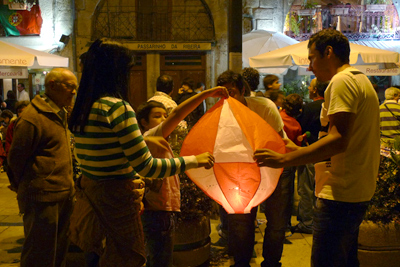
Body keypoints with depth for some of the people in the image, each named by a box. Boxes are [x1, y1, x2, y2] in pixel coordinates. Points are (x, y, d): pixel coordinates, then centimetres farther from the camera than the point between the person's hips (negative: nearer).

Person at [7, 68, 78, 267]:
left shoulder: (59, 115, 15)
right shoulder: (32, 118, -16)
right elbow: (16, 159, -11)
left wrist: (68, 186, 16)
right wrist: (27, 189, -2)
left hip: (63, 196, 9)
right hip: (43, 199, -9)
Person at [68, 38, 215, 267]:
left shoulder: (82, 108, 5)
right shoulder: (118, 107, -21)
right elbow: (147, 167, -21)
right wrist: (194, 160, -12)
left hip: (91, 186, 8)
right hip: (116, 191, -8)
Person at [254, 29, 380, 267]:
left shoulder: (342, 81, -13)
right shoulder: (362, 81, 20)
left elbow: (338, 140, -24)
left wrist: (285, 159, -23)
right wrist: (300, 151, 21)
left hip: (340, 196, -11)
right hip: (358, 192, 11)